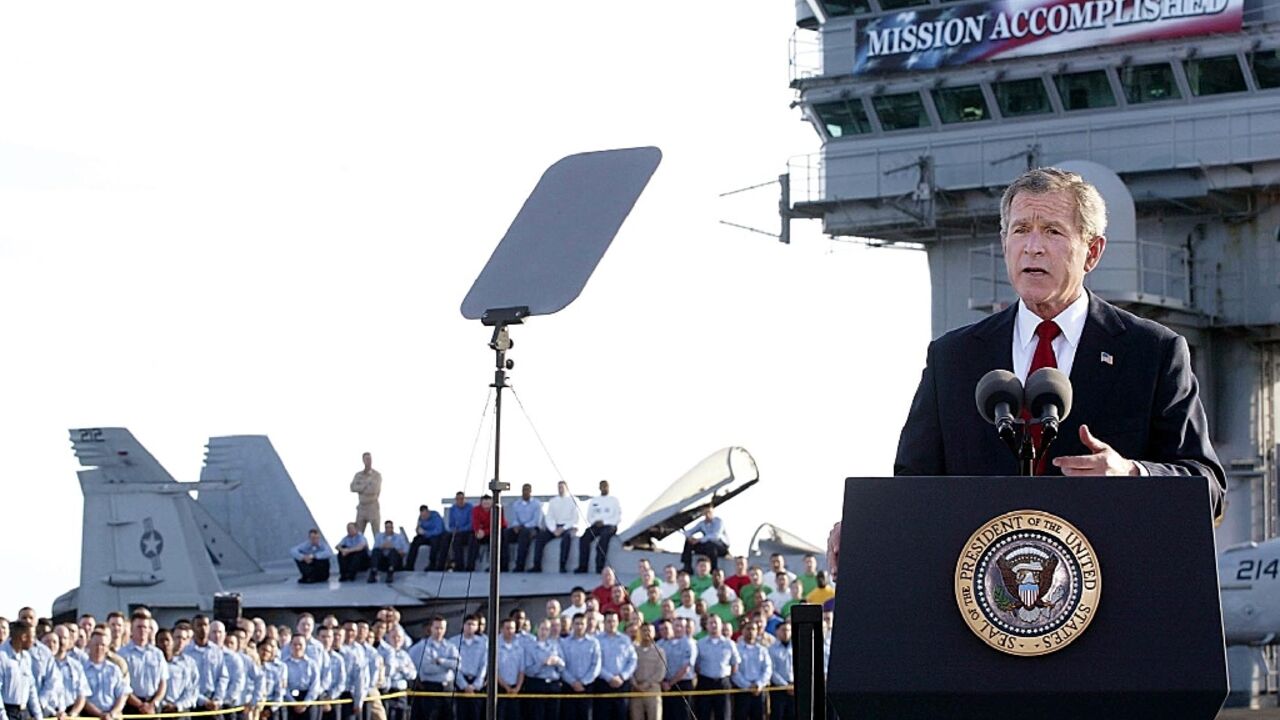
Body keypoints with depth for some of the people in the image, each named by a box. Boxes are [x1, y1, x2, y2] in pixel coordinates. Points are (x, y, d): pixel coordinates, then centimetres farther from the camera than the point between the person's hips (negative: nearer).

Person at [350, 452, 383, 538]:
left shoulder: (377, 475, -2)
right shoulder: (358, 475, 10)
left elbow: (375, 490, -14)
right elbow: (353, 488, -4)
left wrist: (360, 488, -4)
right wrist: (365, 486, -9)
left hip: (373, 507, -4)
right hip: (361, 506, 4)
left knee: (377, 534, -4)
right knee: (358, 534, 1)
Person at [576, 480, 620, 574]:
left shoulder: (614, 500, 13)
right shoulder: (594, 500, 22)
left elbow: (618, 517, 4)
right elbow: (589, 516, 16)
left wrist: (604, 522, -11)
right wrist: (595, 522, -6)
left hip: (609, 525, -3)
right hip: (595, 525, 3)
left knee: (604, 536, -37)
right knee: (584, 537, -27)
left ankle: (600, 566, -40)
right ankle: (582, 566, -28)